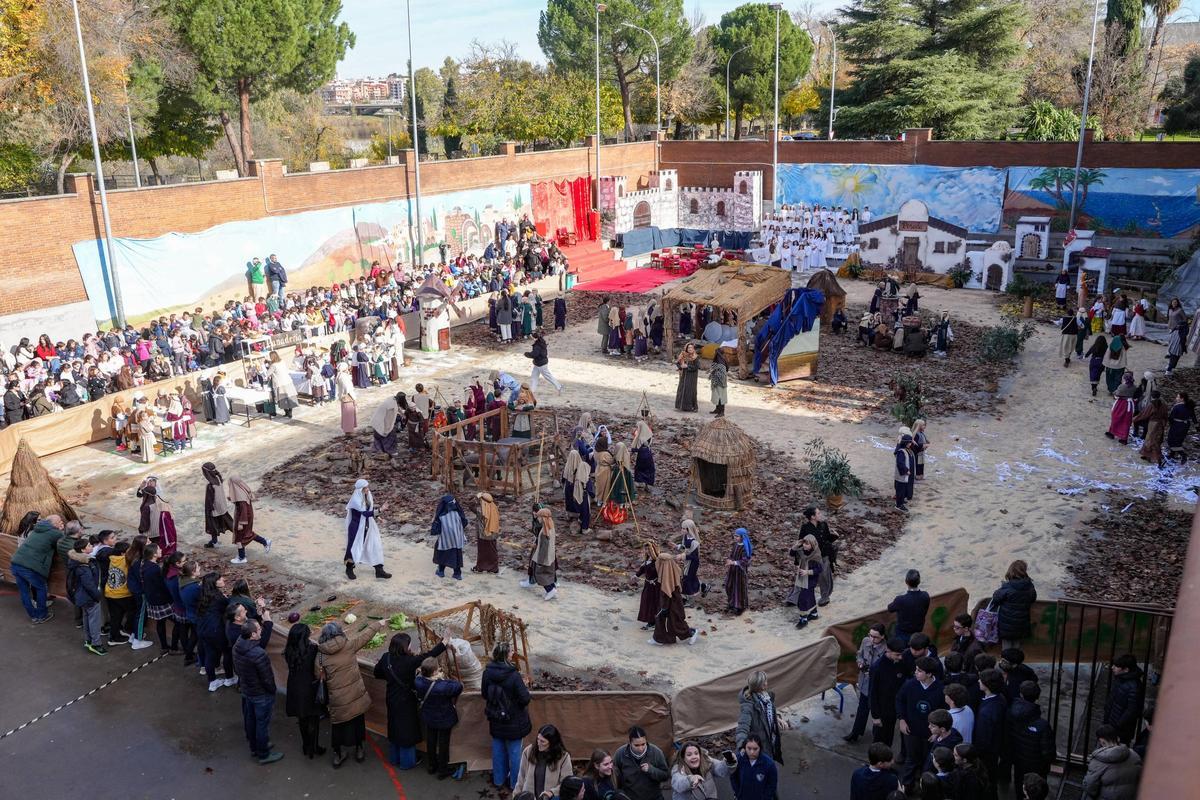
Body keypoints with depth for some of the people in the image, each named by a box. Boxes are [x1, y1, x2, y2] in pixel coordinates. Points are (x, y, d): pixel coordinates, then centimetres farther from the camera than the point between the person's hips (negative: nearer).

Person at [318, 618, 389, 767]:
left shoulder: (320, 654, -9)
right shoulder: (348, 645, -12)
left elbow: (321, 677, -3)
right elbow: (365, 635, 3)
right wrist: (378, 624, 17)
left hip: (337, 699, 0)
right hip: (356, 696, 0)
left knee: (338, 725, 19)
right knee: (358, 721, 20)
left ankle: (337, 756, 30)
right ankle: (359, 751, 33)